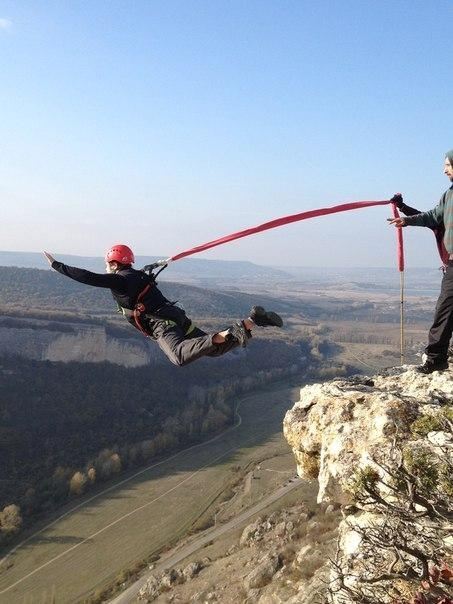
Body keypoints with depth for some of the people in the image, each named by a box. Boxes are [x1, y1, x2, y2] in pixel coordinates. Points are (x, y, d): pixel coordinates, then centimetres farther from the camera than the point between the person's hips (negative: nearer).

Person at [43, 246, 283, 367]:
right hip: (177, 316, 9)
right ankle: (252, 320, -7)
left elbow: (88, 277, -9)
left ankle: (226, 334, -47)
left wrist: (57, 265, 0)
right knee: (216, 349, 7)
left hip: (162, 323, -9)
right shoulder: (139, 275, 26)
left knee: (181, 356, -34)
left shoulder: (117, 279, 0)